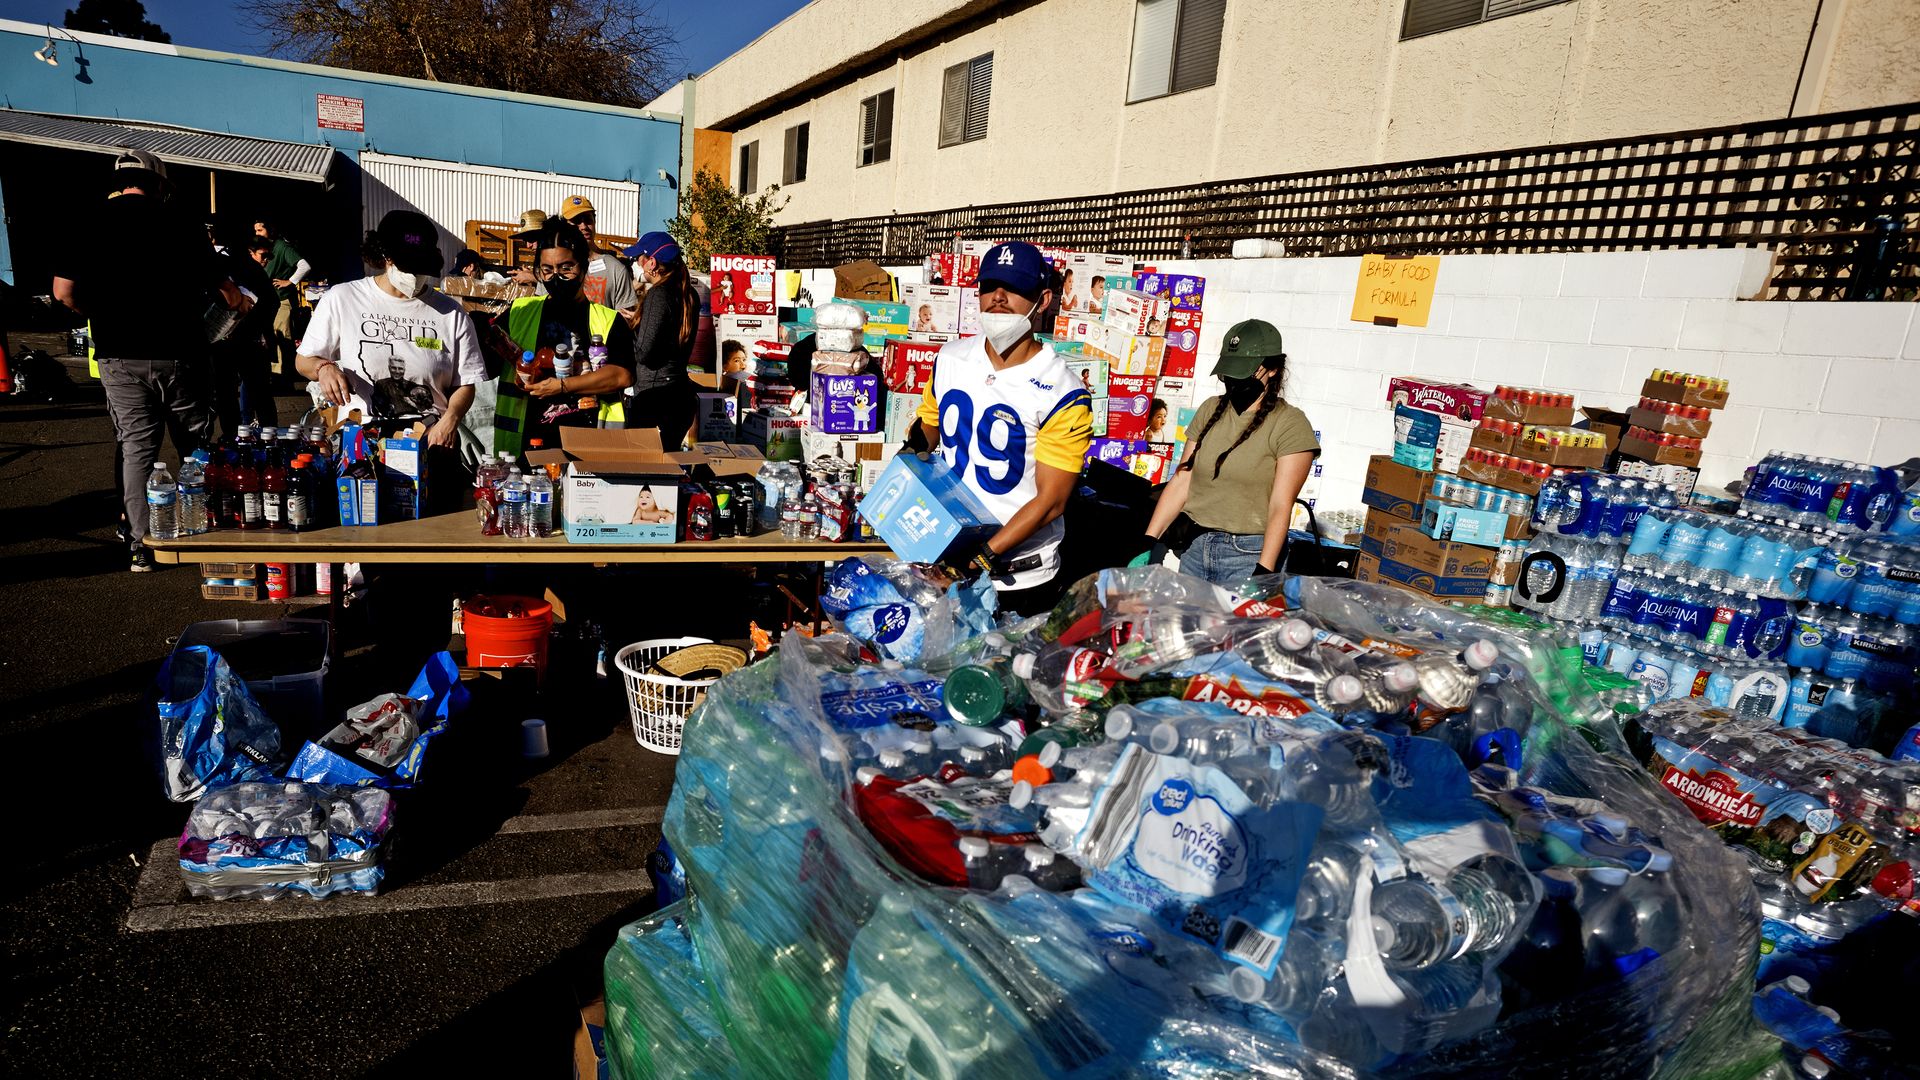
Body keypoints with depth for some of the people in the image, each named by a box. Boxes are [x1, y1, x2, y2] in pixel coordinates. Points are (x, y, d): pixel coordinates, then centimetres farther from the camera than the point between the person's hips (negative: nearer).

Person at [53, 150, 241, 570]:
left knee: (136, 450, 6)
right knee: (196, 449, 11)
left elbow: (64, 290, -5)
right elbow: (227, 294, 0)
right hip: (180, 354, -1)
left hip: (121, 358, 1)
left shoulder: (93, 223, 2)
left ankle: (142, 546, 6)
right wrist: (241, 306, 21)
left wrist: (104, 316, 13)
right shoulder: (181, 224, 0)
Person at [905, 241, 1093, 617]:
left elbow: (1050, 501, -16)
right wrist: (913, 452, -6)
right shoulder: (949, 359, 1)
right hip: (944, 560, 5)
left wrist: (984, 557, -22)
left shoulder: (1063, 394, -15)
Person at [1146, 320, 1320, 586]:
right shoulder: (1211, 410, 8)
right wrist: (1148, 541, -1)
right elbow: (1181, 482, 6)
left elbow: (1280, 506, -14)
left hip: (1247, 556, -5)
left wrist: (1263, 573, -22)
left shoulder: (1290, 424, -7)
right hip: (1195, 545, 5)